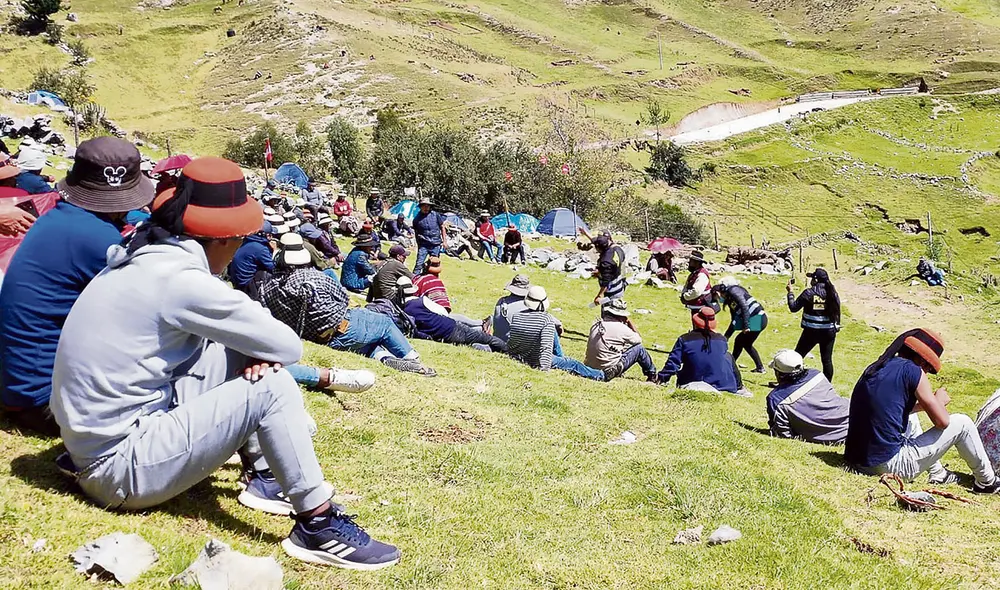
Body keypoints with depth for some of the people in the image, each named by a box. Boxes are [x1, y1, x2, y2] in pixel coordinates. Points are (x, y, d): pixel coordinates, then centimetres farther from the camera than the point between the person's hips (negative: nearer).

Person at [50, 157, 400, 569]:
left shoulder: (147, 257, 4)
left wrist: (254, 349, -7)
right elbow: (289, 347, -17)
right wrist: (260, 349, 5)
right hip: (122, 468, -9)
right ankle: (318, 527, -8)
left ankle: (267, 476, 17)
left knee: (240, 353, 8)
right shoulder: (182, 279, -23)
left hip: (94, 438, 9)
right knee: (271, 386, -15)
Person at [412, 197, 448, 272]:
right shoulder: (417, 219, 3)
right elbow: (416, 233, 13)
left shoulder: (435, 215, 2)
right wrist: (418, 245, 15)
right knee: (419, 264, -10)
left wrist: (444, 241, 6)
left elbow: (442, 228, 9)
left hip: (436, 244, 1)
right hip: (423, 245, -1)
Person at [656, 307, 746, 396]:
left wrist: (662, 377, 2)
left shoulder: (684, 339, -8)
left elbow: (673, 362, -7)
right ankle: (738, 388, 28)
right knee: (728, 356, 25)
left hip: (691, 383, -1)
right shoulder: (722, 340, -4)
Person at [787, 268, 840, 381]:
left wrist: (790, 292, 4)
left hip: (811, 331, -3)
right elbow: (837, 312, 7)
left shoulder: (809, 293, -11)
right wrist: (836, 326, 19)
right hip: (828, 332, 3)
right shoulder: (833, 293, 1)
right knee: (827, 359, 10)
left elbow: (793, 307, -7)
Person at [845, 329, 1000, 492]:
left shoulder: (875, 368, 11)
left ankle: (937, 473, 42)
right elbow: (942, 421, -5)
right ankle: (986, 482, 28)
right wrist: (938, 401, 14)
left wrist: (923, 404, 26)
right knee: (962, 423, 9)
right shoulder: (912, 370, -9)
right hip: (889, 465, -8)